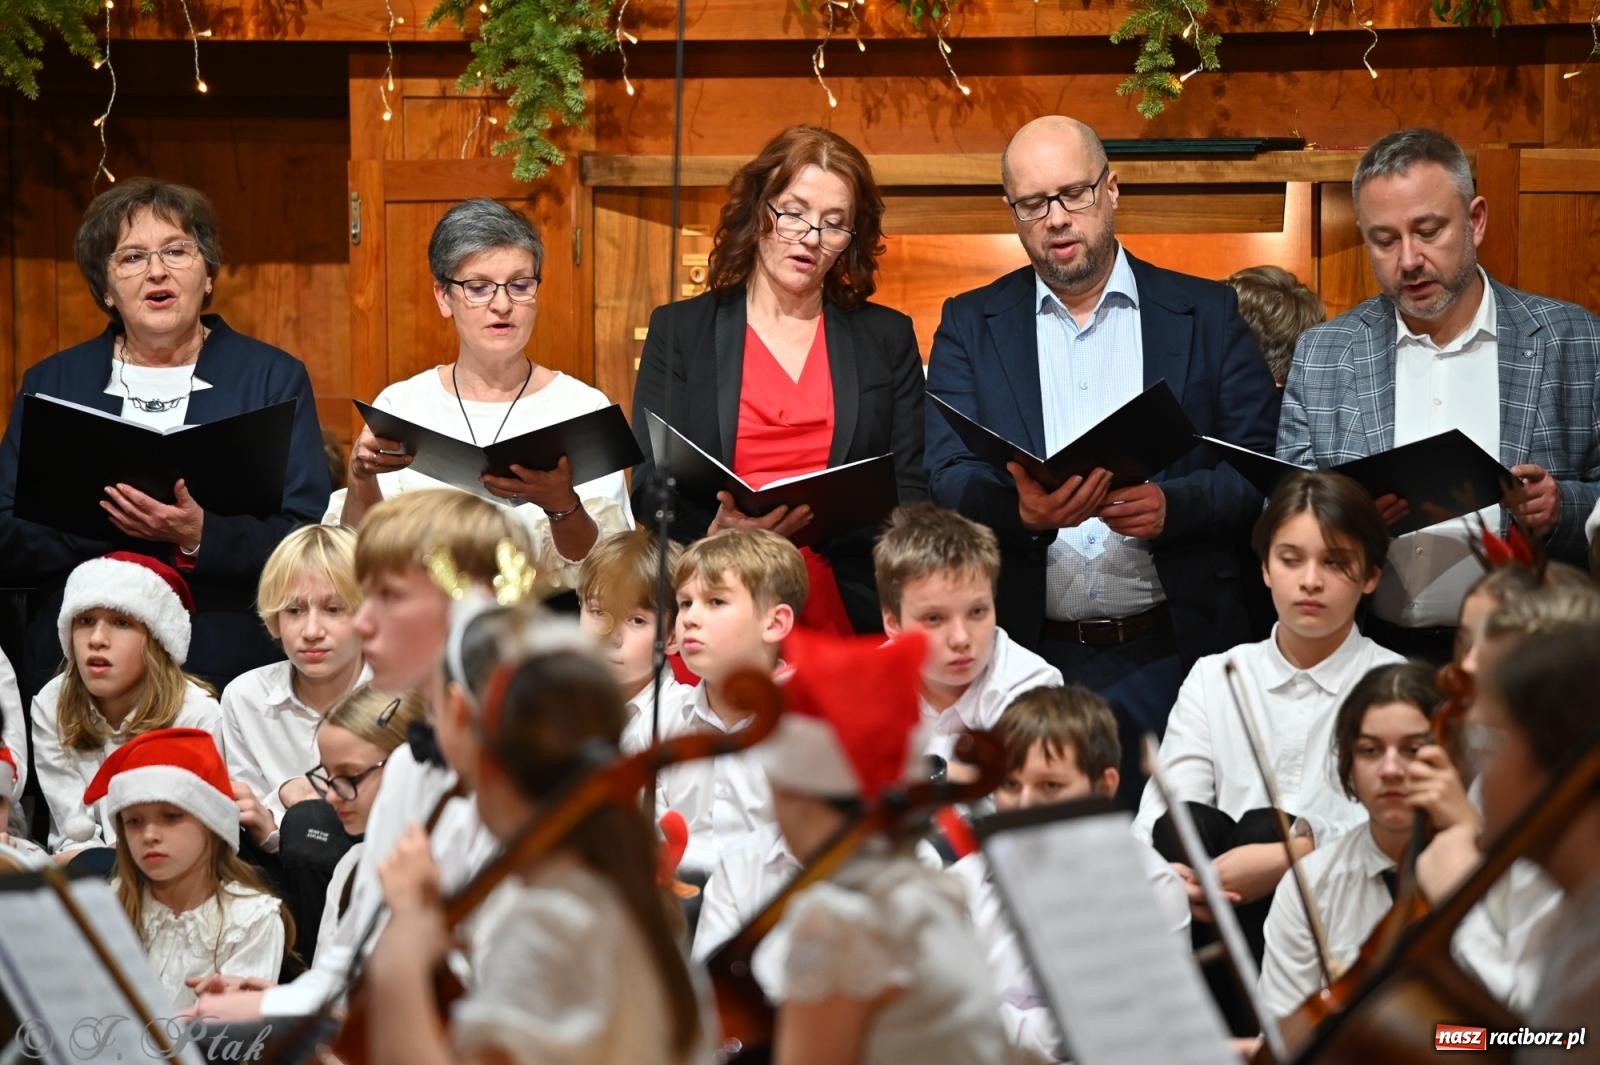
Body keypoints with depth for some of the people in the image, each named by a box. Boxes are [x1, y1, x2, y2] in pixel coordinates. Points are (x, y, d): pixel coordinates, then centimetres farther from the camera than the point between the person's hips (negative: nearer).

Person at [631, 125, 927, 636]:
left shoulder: (887, 338, 16)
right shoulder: (679, 330, 13)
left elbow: (913, 494, 10)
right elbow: (652, 487, 5)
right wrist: (716, 532, -18)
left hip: (850, 615, 1)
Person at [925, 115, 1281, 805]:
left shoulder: (1206, 315, 8)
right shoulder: (970, 326, 10)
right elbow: (948, 481, -1)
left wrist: (1173, 507, -17)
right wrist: (1023, 510, -23)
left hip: (1170, 652, -1)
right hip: (1023, 656, 1)